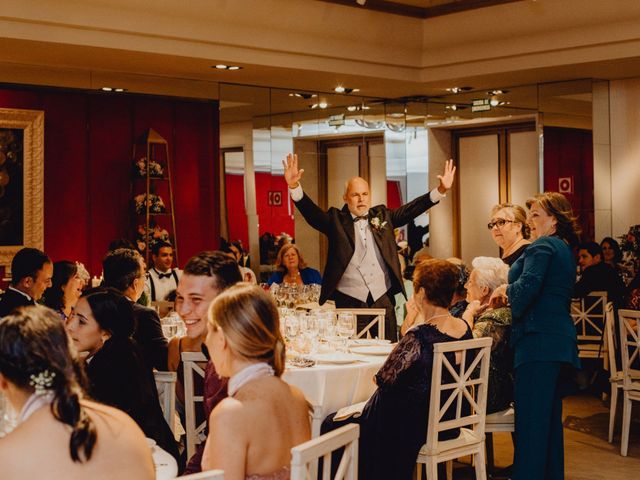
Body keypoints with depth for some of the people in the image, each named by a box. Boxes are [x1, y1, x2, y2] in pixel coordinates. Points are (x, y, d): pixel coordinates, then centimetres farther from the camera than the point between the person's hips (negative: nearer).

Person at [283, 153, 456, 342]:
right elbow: (311, 212, -9)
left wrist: (440, 190, 0)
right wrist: (294, 187, -27)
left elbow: (410, 210, 10)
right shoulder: (336, 220, 3)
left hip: (383, 300, 3)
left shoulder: (382, 215, 13)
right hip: (348, 302, -3)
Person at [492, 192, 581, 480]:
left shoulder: (542, 246, -8)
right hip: (562, 339, 10)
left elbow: (526, 288, -20)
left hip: (538, 340, -10)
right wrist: (510, 291, 18)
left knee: (530, 417, -8)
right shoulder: (566, 249, 21)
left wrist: (505, 289, -1)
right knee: (551, 416, 15)